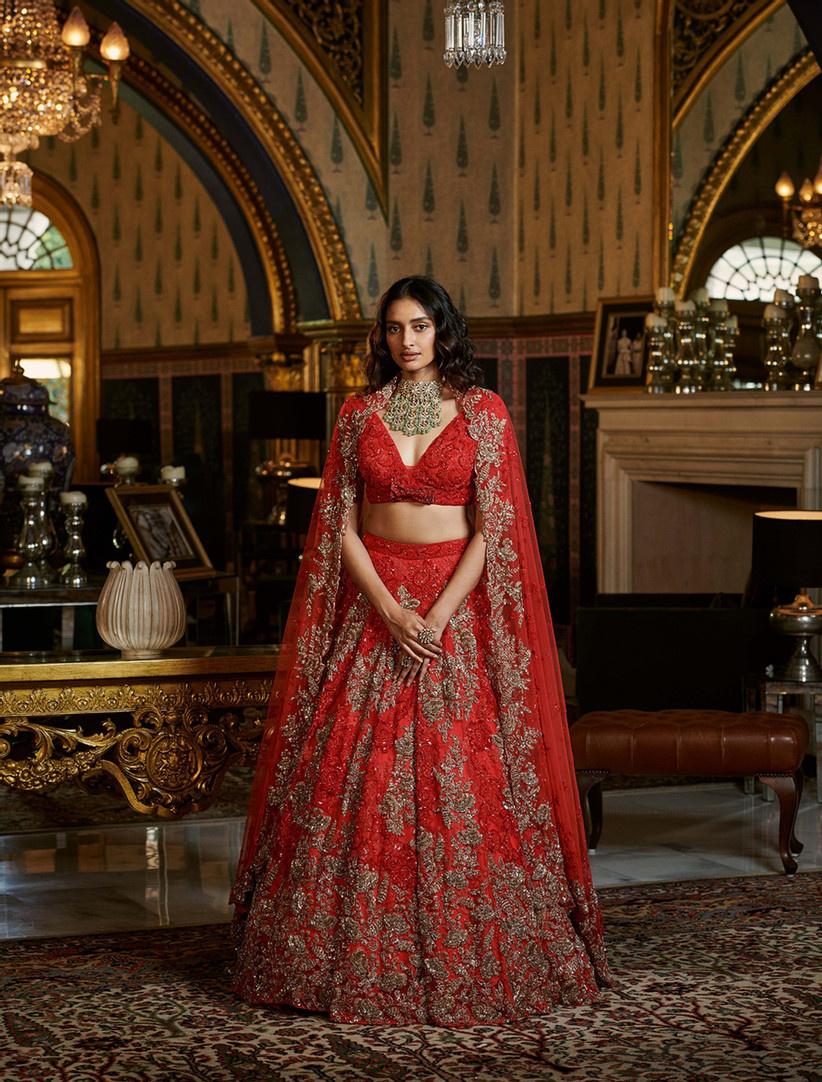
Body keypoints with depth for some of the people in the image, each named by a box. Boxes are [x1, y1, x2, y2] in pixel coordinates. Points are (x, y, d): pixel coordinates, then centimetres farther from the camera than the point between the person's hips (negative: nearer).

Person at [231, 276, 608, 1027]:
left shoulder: (482, 413, 1)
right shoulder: (359, 414, 7)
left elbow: (494, 528, -4)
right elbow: (341, 525, 3)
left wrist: (437, 615, -14)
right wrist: (389, 611, -10)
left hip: (459, 606, -2)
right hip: (371, 605, 2)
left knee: (463, 780, -4)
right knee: (356, 775, -1)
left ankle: (468, 959, 6)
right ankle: (359, 958, 8)